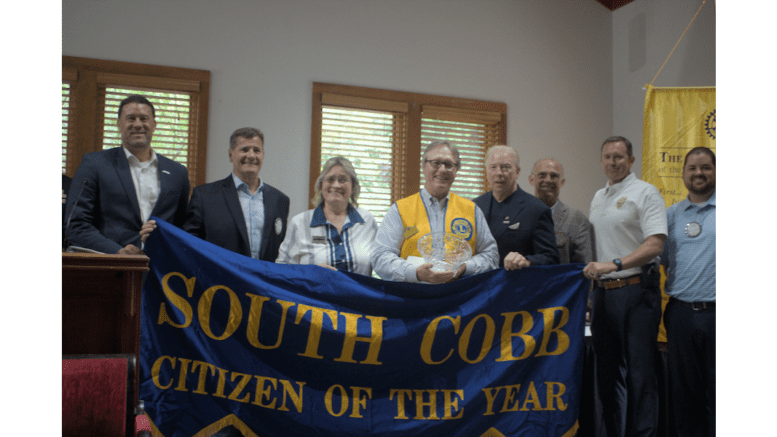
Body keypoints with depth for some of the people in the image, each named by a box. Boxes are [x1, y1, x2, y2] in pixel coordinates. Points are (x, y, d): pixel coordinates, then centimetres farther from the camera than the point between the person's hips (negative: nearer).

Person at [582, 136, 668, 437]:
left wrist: (613, 264, -23)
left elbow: (655, 245, -16)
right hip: (603, 292, 7)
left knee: (639, 372, -6)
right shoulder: (598, 198, 17)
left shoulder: (645, 192, -5)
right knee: (606, 371, 13)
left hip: (635, 290, -7)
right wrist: (592, 273, 11)